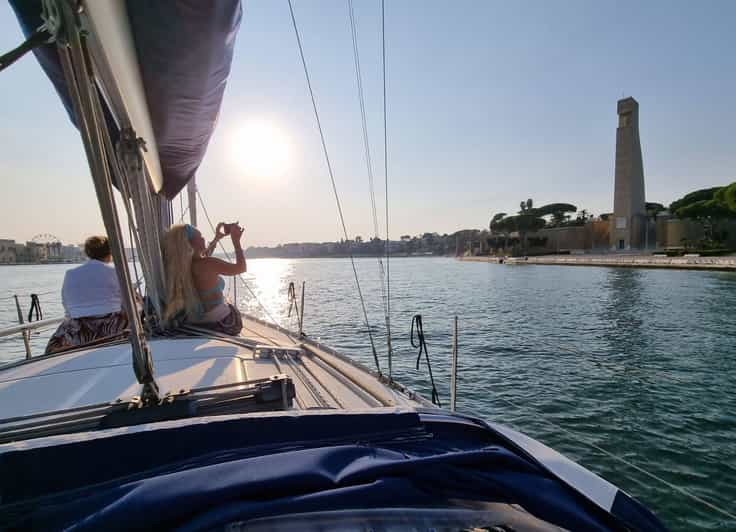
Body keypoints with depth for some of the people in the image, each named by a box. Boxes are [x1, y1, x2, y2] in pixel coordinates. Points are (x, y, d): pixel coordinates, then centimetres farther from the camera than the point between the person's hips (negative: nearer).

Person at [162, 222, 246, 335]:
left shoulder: (180, 265, -5)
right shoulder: (208, 264, -27)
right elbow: (241, 267, -14)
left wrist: (217, 238, 19)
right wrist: (236, 240, -4)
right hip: (224, 324, -6)